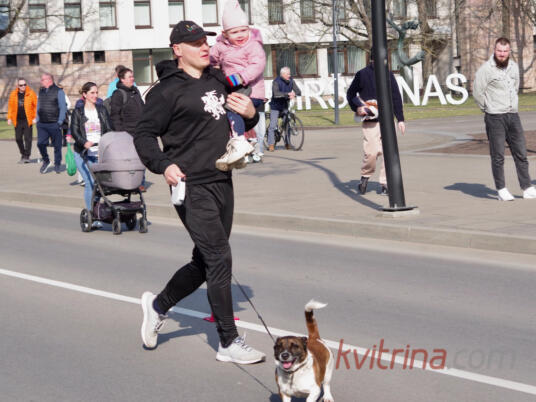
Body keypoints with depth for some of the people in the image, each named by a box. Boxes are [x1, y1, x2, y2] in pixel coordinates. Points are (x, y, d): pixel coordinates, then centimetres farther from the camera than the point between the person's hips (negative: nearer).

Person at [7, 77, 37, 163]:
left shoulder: (31, 94, -3)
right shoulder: (13, 94, 5)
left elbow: (36, 106, -3)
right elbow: (10, 106, 11)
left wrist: (35, 117, -10)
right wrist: (9, 118, 4)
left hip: (28, 120, -3)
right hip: (18, 120, 3)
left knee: (28, 138, -4)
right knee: (18, 138, 6)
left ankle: (27, 156, 2)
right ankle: (23, 154, 23)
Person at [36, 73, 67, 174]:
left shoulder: (58, 91, -4)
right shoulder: (41, 91, 14)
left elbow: (63, 108, -6)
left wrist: (60, 122, -11)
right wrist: (38, 120, 12)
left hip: (54, 124, -4)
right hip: (42, 124, 5)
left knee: (57, 145, 2)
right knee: (40, 144, -6)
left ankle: (57, 165, 17)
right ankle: (46, 161, 15)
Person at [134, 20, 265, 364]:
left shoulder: (218, 81, 13)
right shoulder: (168, 91, -9)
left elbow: (242, 123, 24)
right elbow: (144, 134, -7)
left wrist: (251, 113, 1)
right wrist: (163, 165, -23)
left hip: (223, 183, 8)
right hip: (193, 187, -8)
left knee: (205, 263, 15)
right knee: (219, 260, -8)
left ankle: (159, 305, 37)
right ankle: (229, 343, 1)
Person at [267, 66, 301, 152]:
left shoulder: (291, 81, -2)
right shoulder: (276, 82, -17)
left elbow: (298, 92, -9)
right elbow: (276, 94, -32)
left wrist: (293, 94, -32)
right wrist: (287, 94, -42)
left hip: (285, 106, 4)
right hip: (275, 106, -4)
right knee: (272, 125, -10)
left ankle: (287, 143, 13)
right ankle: (271, 144, -4)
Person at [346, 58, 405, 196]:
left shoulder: (388, 75, 10)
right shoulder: (362, 74, 2)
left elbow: (396, 97, 12)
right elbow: (350, 93, 12)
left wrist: (400, 119, 7)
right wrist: (357, 108, -5)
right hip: (370, 120, -3)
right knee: (372, 151, -14)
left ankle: (385, 184, 8)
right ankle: (365, 176, 12)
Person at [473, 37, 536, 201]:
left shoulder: (514, 67, 9)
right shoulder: (485, 69, -10)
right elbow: (477, 93, -7)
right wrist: (489, 109, 4)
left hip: (513, 115, 6)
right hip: (495, 118, -5)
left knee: (521, 153, 6)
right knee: (498, 156, -1)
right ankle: (501, 190, 7)